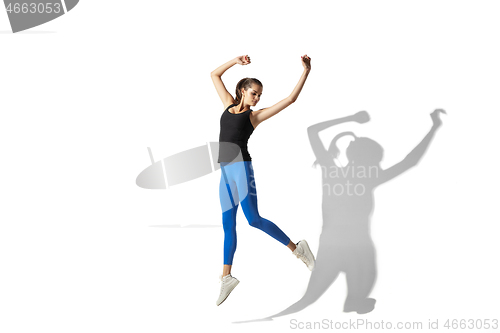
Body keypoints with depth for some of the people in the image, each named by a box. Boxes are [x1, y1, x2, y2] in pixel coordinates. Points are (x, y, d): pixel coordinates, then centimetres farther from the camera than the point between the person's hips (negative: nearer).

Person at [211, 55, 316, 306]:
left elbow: (290, 99, 1)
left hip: (241, 167, -5)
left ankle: (297, 249, 1)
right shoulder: (229, 105, 17)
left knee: (253, 219, -13)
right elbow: (214, 75, 25)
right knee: (228, 225, 8)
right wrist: (236, 61, 16)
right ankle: (226, 277, 14)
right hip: (225, 171, 5)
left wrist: (306, 72, -2)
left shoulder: (255, 115, 6)